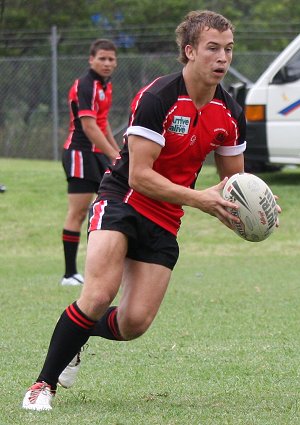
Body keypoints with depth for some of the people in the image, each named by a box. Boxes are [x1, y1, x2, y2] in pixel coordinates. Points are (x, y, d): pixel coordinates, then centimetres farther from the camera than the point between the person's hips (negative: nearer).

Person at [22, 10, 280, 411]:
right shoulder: (156, 99, -20)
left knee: (134, 323, -6)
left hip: (165, 222, 6)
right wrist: (199, 198, -29)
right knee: (98, 297, -24)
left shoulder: (229, 114, 0)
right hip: (122, 200, -5)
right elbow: (139, 175, -22)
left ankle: (77, 338, 27)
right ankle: (44, 383, -9)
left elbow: (233, 178, 13)